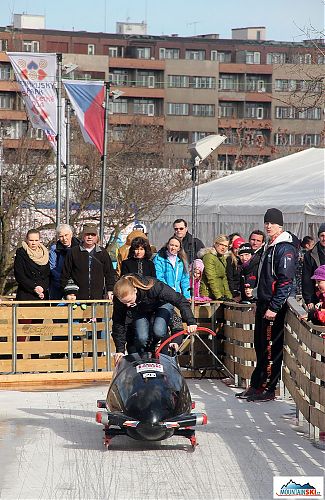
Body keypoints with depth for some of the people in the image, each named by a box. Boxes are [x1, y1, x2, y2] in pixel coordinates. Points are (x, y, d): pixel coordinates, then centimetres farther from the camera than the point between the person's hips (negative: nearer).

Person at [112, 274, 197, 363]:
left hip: (161, 305, -2)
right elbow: (118, 324, -20)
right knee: (142, 337, -23)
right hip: (140, 312, 2)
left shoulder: (152, 287, -43)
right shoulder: (118, 299, -33)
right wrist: (120, 350, -21)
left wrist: (191, 322, -40)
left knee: (158, 332, -28)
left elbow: (179, 300, -36)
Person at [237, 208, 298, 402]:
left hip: (275, 307, -10)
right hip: (263, 304, 10)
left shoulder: (285, 249, -14)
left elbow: (285, 281, -20)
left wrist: (274, 308, -23)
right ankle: (256, 386, 22)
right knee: (261, 346, 14)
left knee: (272, 349, -6)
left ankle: (268, 389, -1)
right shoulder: (270, 247, 17)